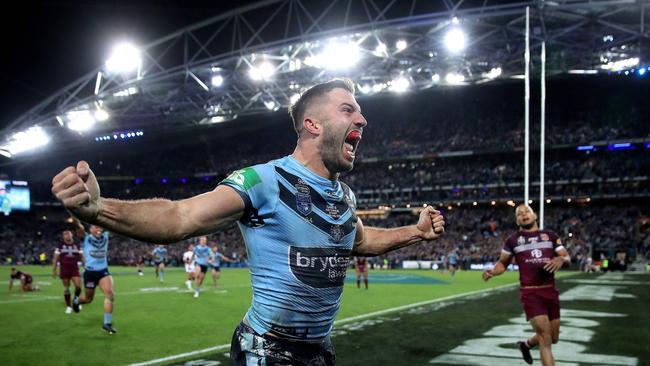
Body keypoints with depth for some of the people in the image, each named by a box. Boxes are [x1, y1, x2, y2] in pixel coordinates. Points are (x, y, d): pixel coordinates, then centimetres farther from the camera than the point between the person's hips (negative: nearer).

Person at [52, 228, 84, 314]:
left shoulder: (77, 245, 7)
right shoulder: (60, 245, 3)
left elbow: (82, 257, 10)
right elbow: (55, 258, 3)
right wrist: (54, 270, -2)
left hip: (75, 269, 1)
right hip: (64, 270, -1)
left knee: (78, 286, -10)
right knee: (66, 288, 3)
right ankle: (68, 306, 13)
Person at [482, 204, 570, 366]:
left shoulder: (550, 235, 10)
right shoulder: (513, 240, 5)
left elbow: (567, 258, 8)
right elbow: (503, 263, 14)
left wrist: (561, 259, -16)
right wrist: (492, 271, -8)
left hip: (551, 291, 4)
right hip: (530, 293, -4)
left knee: (553, 338, 14)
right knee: (545, 338, -12)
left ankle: (526, 345, 44)